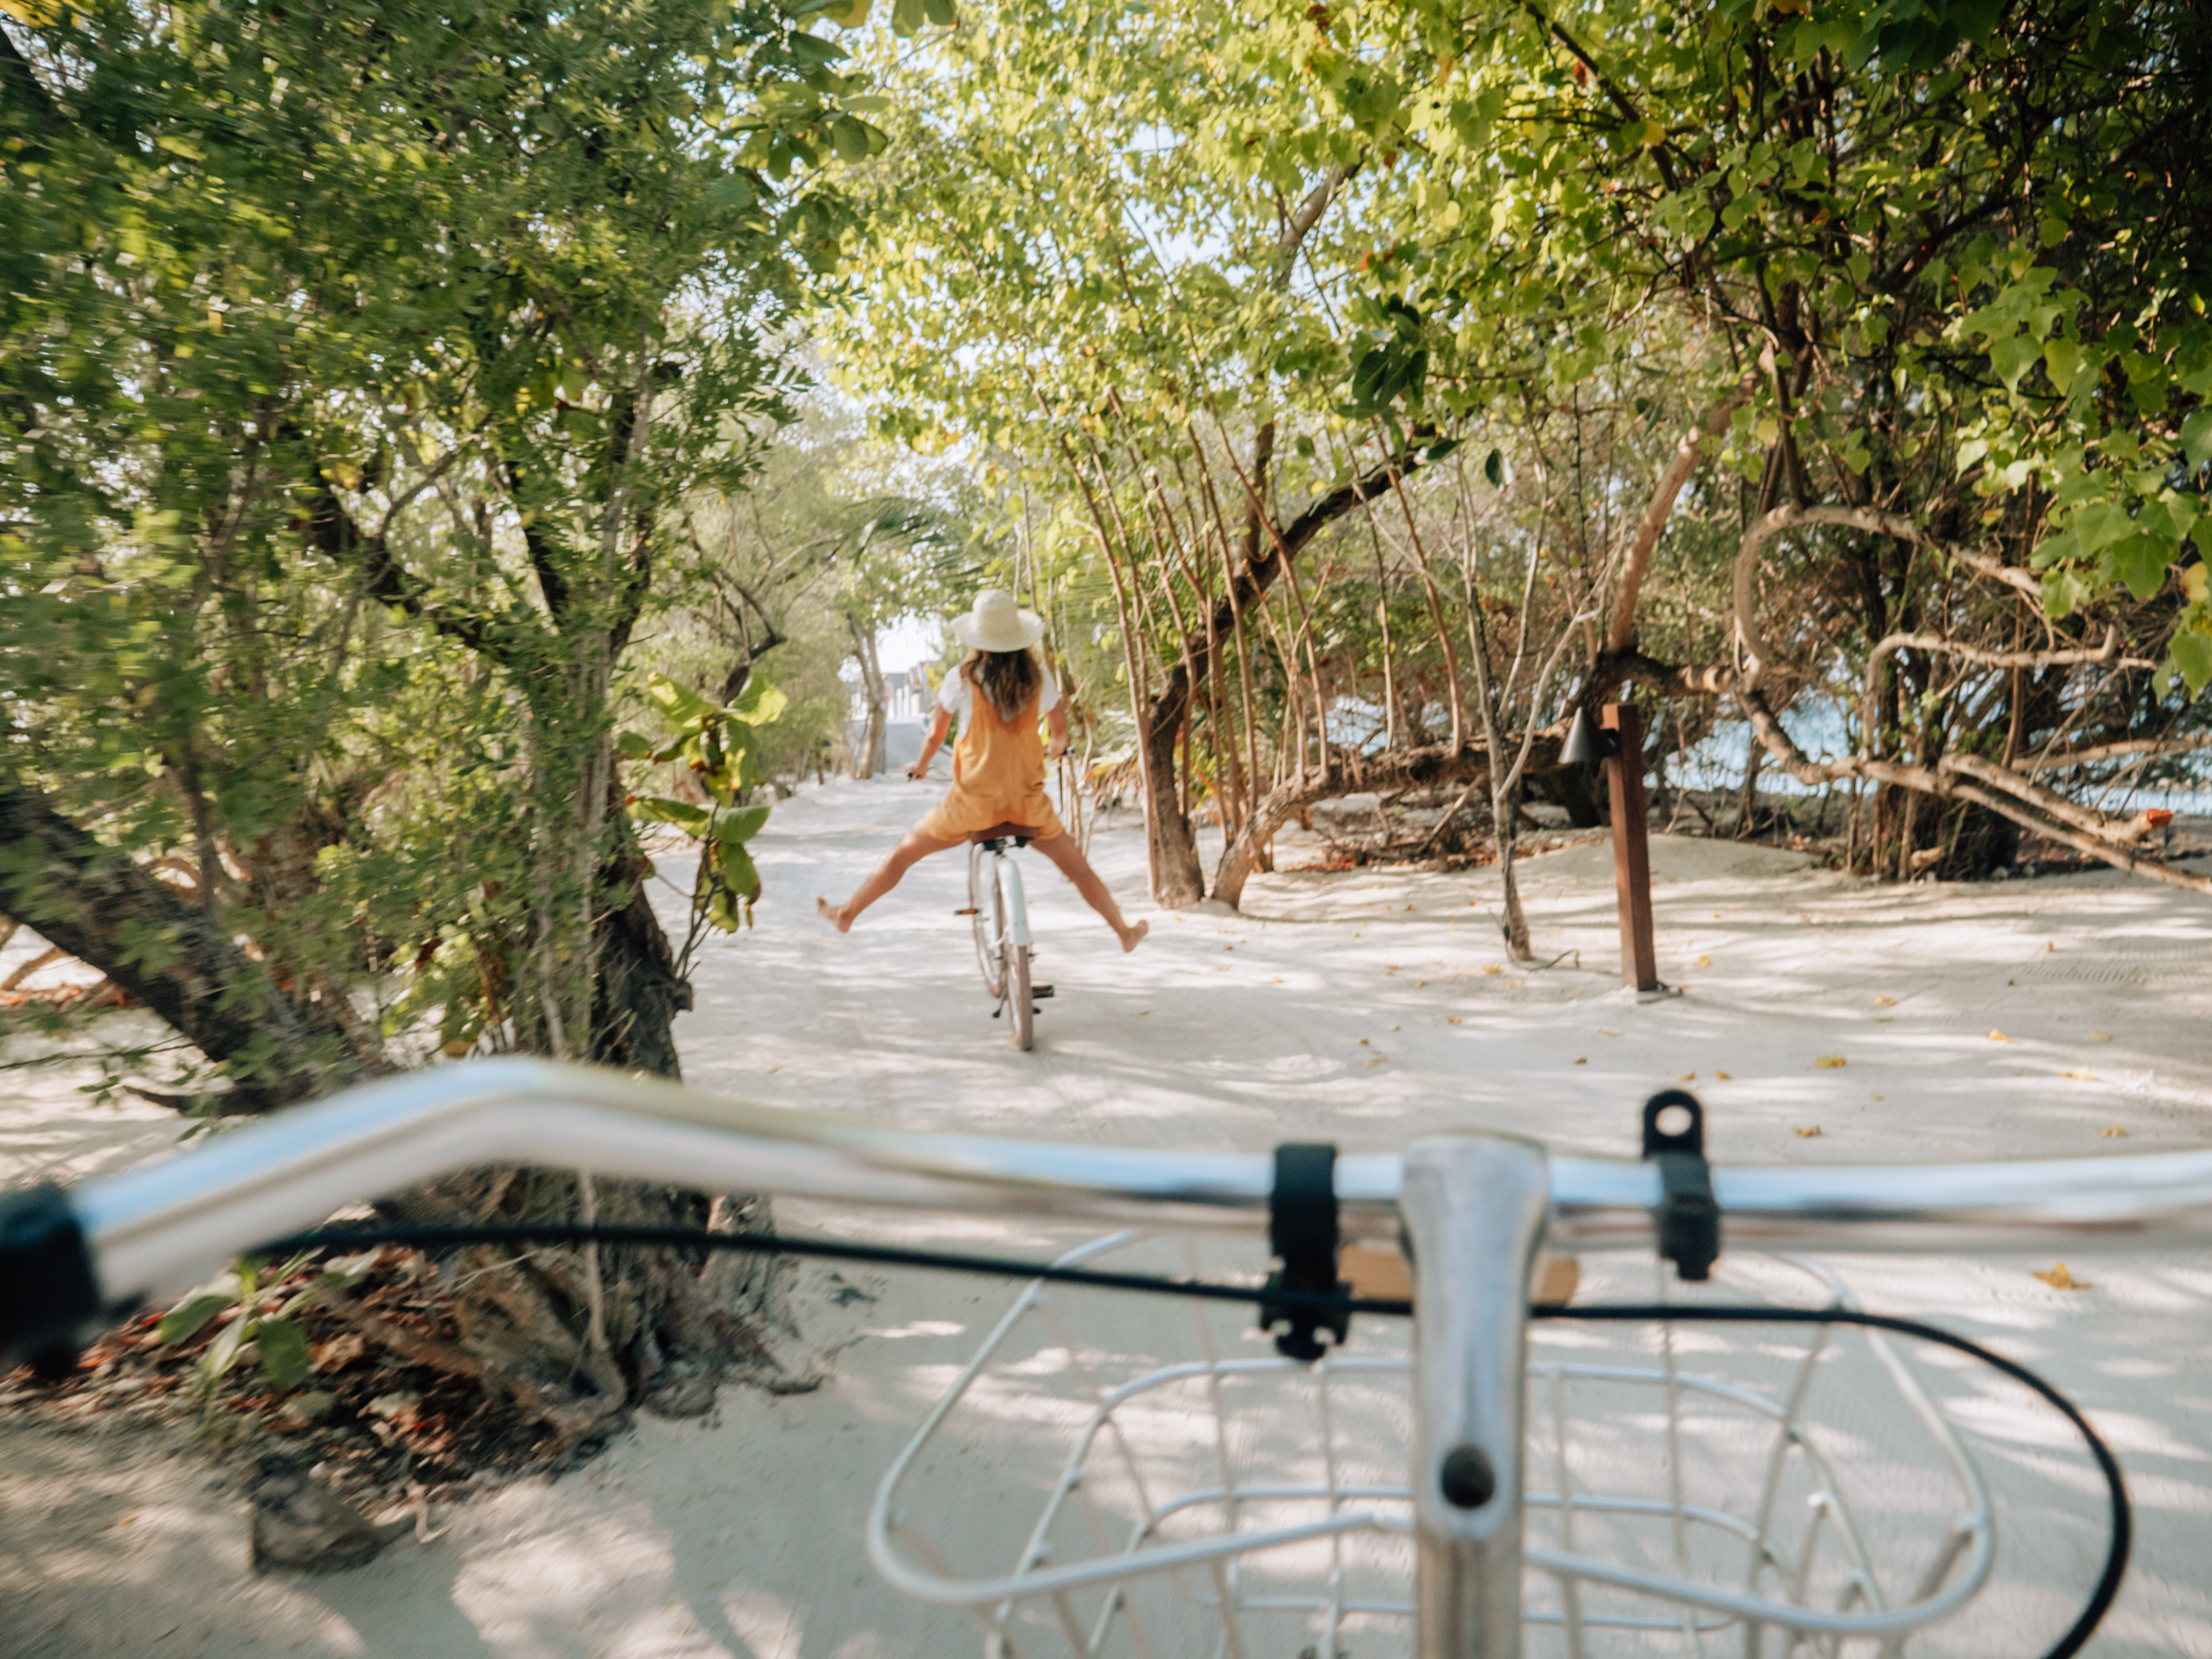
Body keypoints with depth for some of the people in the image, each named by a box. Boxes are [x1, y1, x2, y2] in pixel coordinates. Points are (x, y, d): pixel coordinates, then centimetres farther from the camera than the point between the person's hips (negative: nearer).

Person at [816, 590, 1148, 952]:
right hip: (1028, 803, 2)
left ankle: (847, 914, 31)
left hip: (972, 803, -1)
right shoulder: (1038, 677, -3)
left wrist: (921, 766, 22)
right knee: (1077, 867, 20)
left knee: (903, 853, 18)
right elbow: (1060, 727, 12)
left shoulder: (962, 679, -9)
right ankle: (1124, 931, 31)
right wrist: (1058, 746, 36)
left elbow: (936, 734, 1)